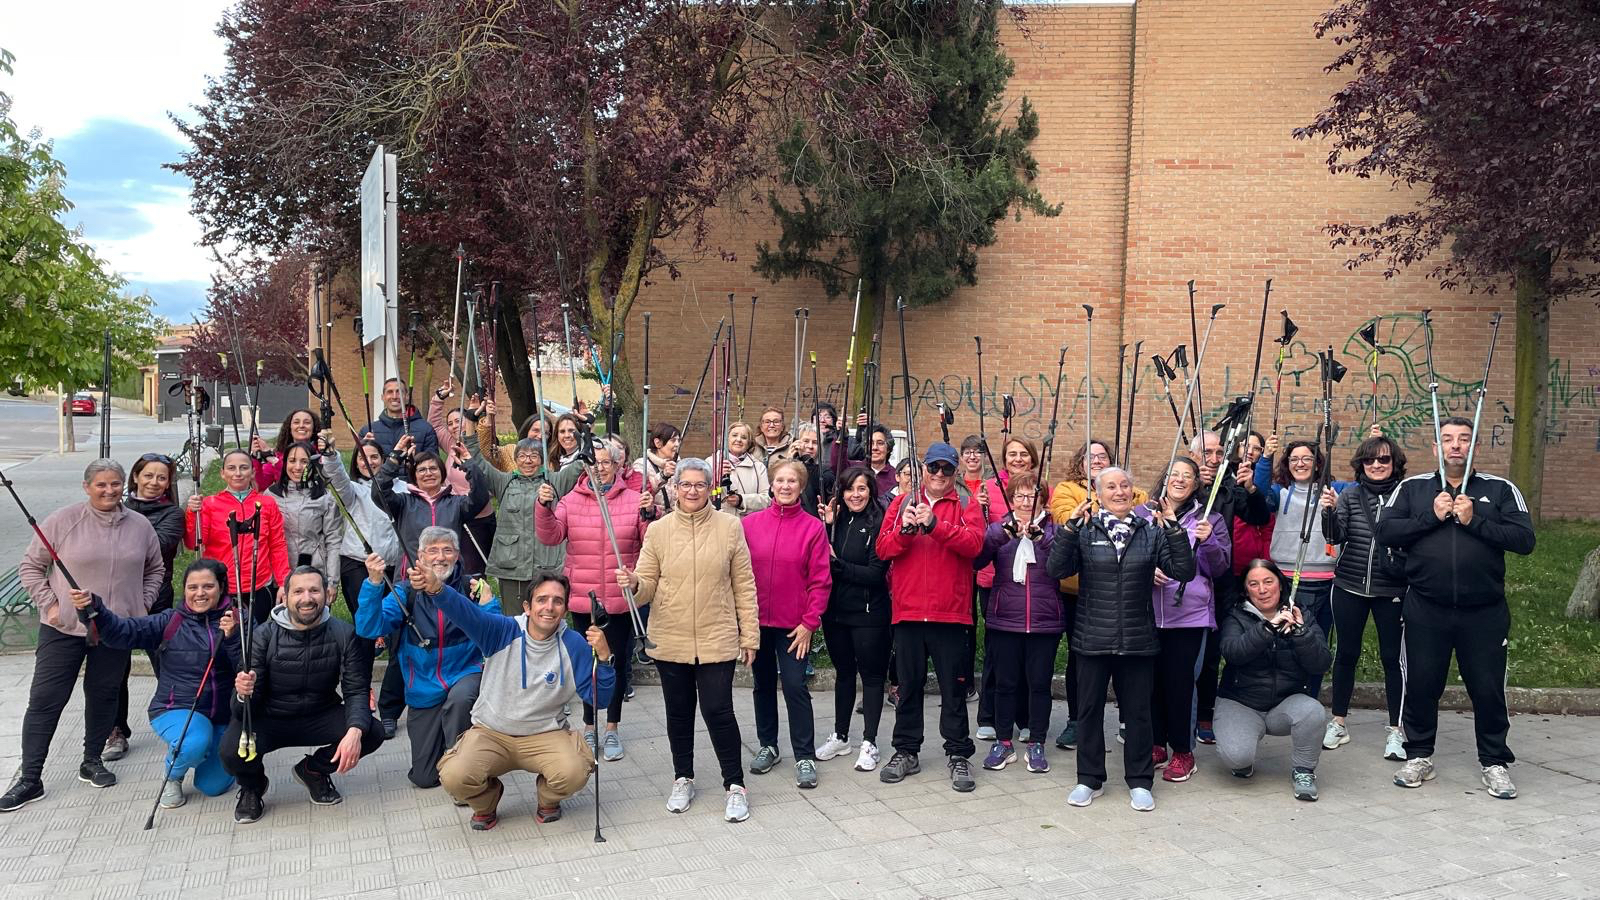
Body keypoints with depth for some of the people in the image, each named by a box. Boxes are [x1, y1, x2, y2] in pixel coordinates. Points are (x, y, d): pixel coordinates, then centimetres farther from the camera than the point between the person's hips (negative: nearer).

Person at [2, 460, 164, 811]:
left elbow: (155, 570, 17)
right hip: (64, 627, -3)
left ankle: (92, 762, 29)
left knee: (104, 696, 11)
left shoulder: (140, 526, 4)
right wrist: (49, 604, -7)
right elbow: (30, 567, 1)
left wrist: (143, 604, 6)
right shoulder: (62, 521, -6)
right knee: (45, 700, -1)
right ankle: (29, 779, 6)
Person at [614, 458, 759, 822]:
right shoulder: (658, 530, 1)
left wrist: (749, 634, 0)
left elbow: (744, 585, 1)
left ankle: (735, 785, 12)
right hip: (670, 640, 2)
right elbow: (647, 587, 2)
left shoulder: (729, 526, -2)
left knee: (718, 710, -5)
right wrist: (633, 583, -22)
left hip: (717, 639, -2)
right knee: (678, 712, 14)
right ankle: (683, 779, 32)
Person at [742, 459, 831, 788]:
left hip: (794, 624, -3)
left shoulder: (813, 527, -5)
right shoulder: (751, 523, 0)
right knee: (763, 684, 15)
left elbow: (820, 580, -5)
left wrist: (809, 622, -9)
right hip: (757, 620, 3)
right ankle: (767, 746, 30)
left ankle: (805, 757, 7)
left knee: (795, 686, -4)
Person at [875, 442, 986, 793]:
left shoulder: (966, 506, 4)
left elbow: (974, 543, -14)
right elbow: (883, 549, 0)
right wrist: (905, 529, -18)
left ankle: (958, 754, 13)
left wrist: (934, 524, -23)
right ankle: (906, 751, 21)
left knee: (953, 687, 4)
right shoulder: (903, 503, 10)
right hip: (908, 610, 2)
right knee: (909, 685, 11)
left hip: (950, 612, -2)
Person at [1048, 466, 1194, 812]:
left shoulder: (1151, 531, 4)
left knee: (1138, 712, 8)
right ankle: (1089, 779, 23)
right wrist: (1069, 528, -20)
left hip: (1138, 640, 1)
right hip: (1092, 638, 0)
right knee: (1089, 709, 9)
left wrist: (1174, 529, -13)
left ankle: (1139, 782, 22)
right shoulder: (1084, 531, 0)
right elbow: (1058, 569, -12)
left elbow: (1183, 571, -4)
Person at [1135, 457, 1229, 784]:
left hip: (1190, 613, -1)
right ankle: (1156, 745, 21)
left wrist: (1207, 542, -13)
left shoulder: (1209, 519, 7)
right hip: (1148, 611, 2)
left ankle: (1183, 751, 11)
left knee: (1180, 680, -2)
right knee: (1152, 678, 6)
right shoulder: (1142, 514, 9)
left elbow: (1220, 567, 5)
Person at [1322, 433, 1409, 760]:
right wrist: (1329, 511, -23)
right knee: (1346, 654, 10)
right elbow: (1335, 537, -6)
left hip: (1391, 589, -2)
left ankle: (1395, 730, 15)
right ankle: (1338, 723, 22)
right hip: (1349, 587, 2)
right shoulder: (1350, 496, 1)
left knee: (1392, 657, 4)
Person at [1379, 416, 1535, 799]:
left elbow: (1524, 539, -6)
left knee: (1488, 689, 8)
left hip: (1485, 613, 0)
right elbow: (1386, 531, -5)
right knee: (1421, 686, 9)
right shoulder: (1412, 488, 5)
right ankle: (1419, 757, 25)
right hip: (1426, 610, 0)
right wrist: (1432, 517, -14)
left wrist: (1474, 521, -14)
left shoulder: (1500, 490, 4)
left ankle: (1495, 763, 24)